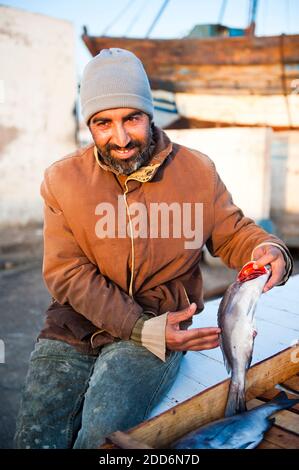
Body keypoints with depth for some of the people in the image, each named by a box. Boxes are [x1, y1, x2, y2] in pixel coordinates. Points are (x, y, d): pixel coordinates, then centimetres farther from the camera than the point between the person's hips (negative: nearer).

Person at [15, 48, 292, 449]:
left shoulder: (197, 171, -2)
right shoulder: (62, 179, -2)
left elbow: (234, 234, 10)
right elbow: (66, 273, -7)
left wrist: (269, 251, -17)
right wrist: (142, 328, -19)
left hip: (158, 324, -1)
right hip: (75, 324, 2)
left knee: (102, 429, -27)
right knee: (36, 437, -12)